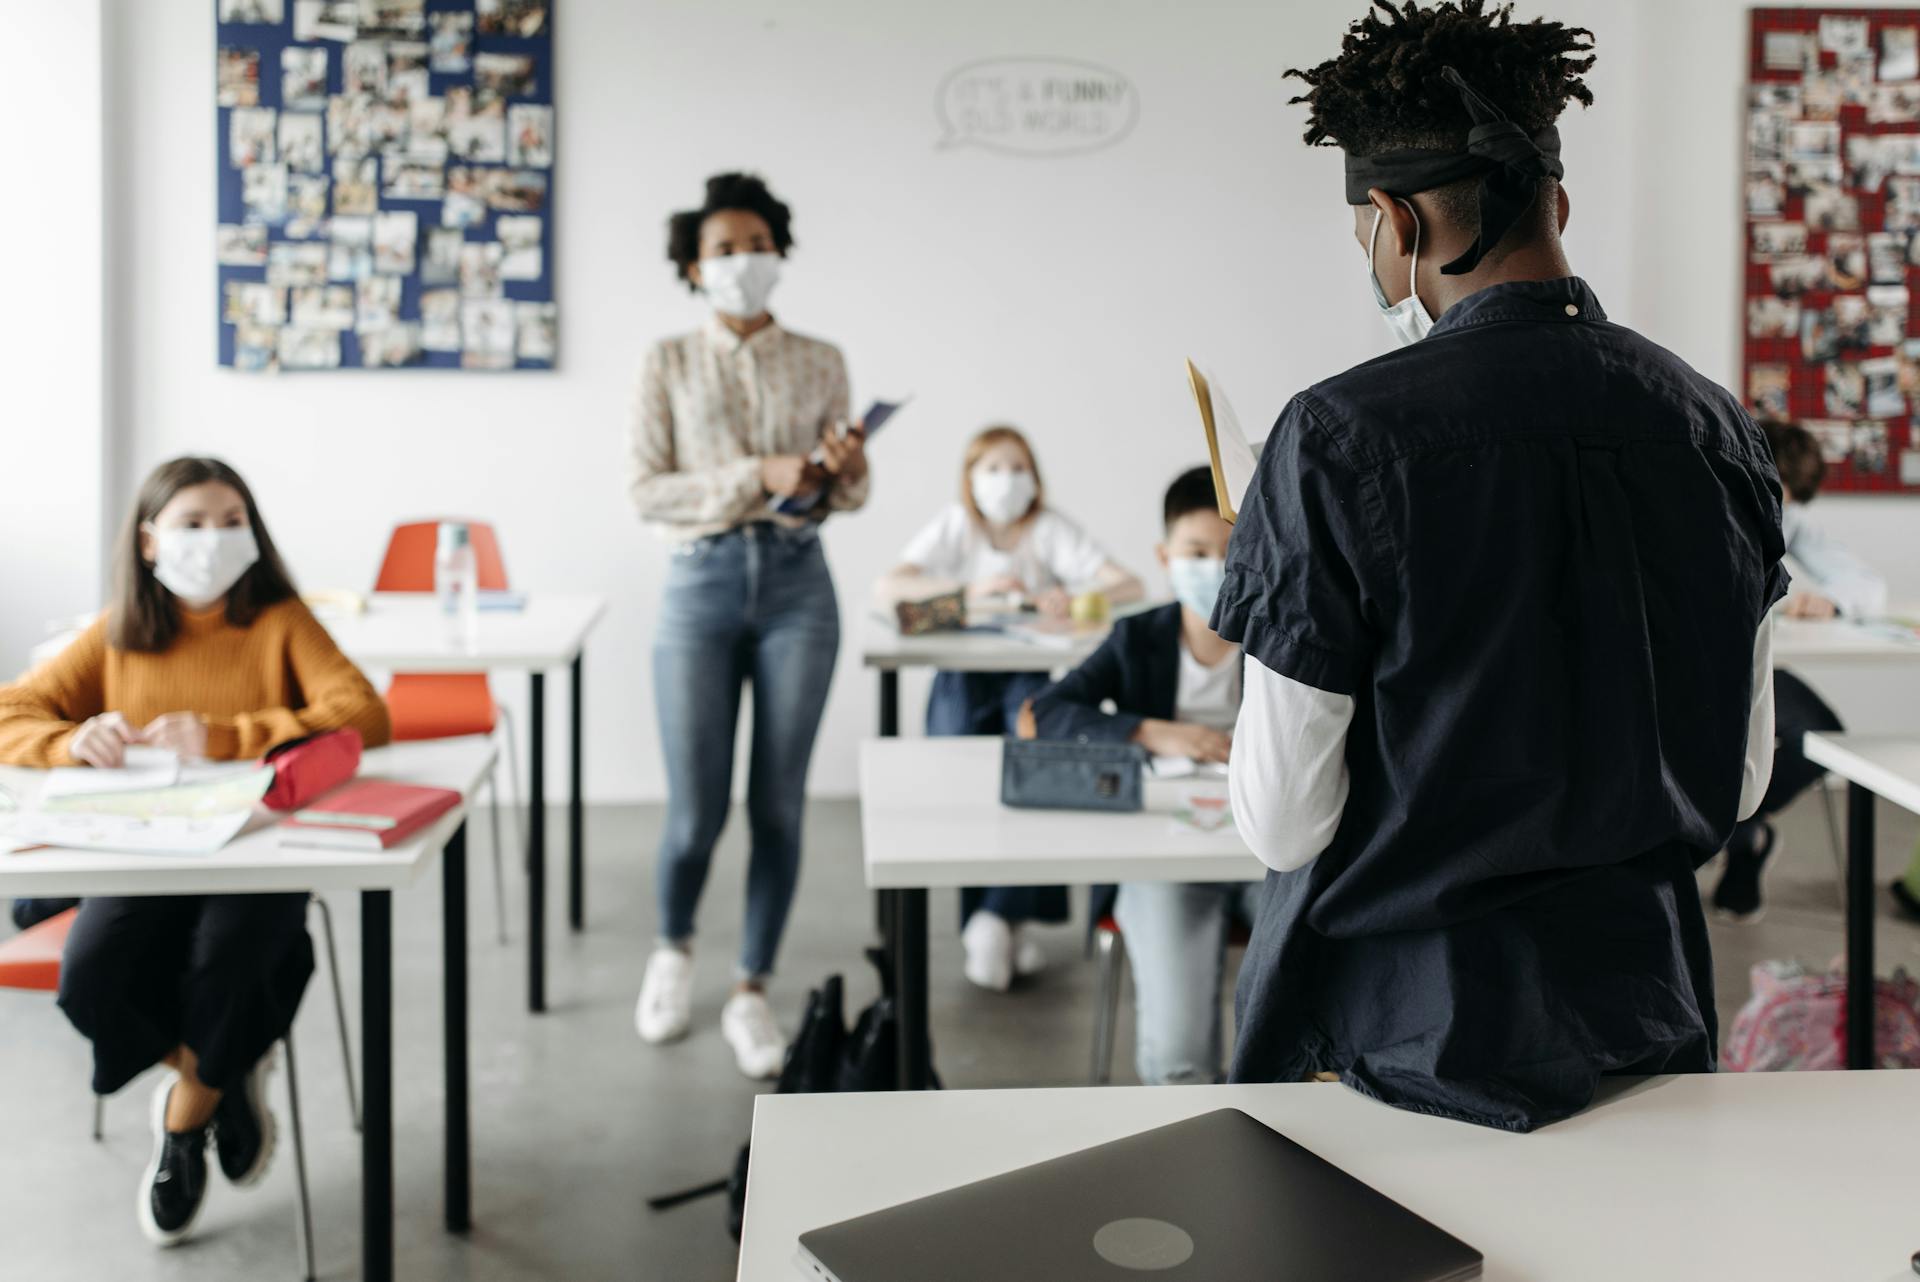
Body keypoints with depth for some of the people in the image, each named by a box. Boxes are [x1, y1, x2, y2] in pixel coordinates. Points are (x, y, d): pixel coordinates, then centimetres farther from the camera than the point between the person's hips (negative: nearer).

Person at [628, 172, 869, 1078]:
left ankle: (752, 993, 17)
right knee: (696, 810, -1)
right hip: (702, 584, -1)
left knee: (779, 803, 2)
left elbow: (848, 494, 11)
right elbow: (646, 490, -4)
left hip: (796, 585, 1)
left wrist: (846, 472, -13)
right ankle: (673, 951, 30)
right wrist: (758, 476, -15)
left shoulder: (820, 363, 9)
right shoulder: (670, 363, 5)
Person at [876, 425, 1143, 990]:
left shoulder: (1050, 529, 4)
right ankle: (1005, 923, -17)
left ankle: (997, 916, -25)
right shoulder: (955, 526, 6)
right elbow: (889, 587, -8)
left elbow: (1130, 586, -5)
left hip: (1028, 674, 0)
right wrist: (971, 590, -17)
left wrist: (1075, 597, -26)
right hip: (963, 674, 0)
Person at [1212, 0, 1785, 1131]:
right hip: (1641, 1012, 5)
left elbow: (1282, 817, -15)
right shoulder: (1719, 428, -2)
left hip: (1403, 1027, -5)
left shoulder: (1344, 438, -19)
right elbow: (1741, 781, 7)